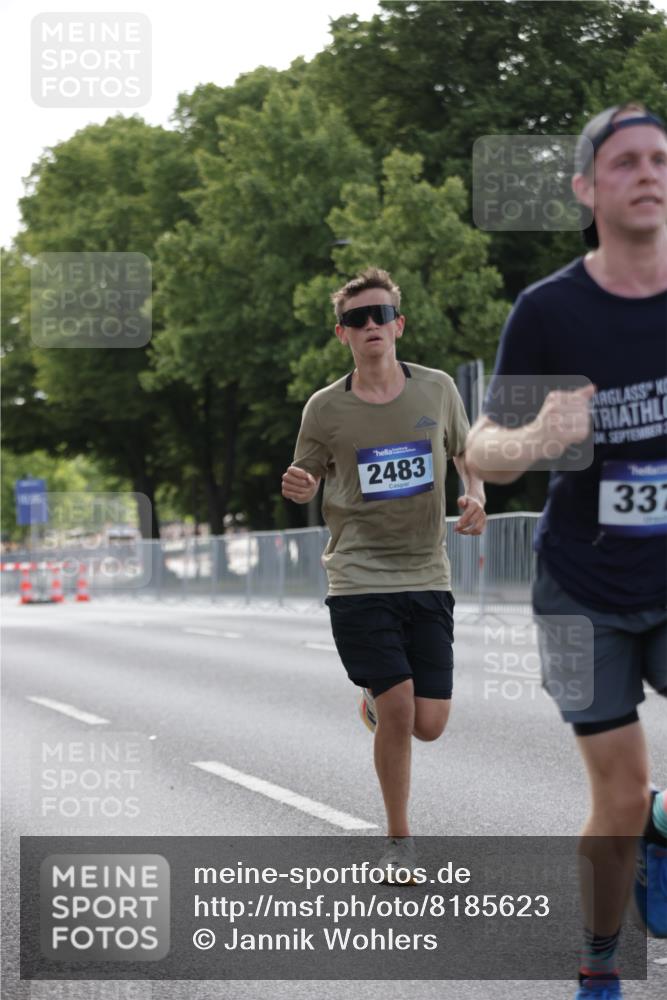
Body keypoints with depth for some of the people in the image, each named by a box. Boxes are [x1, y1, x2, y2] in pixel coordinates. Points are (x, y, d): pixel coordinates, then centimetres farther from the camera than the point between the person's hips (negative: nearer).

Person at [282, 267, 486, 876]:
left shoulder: (437, 390, 3)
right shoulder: (325, 408, -2)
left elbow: (466, 454, 18)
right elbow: (307, 485, 9)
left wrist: (475, 496, -2)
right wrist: (296, 490, -15)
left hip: (428, 575, 2)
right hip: (359, 579, -2)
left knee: (429, 725, -2)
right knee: (398, 714, -10)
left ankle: (376, 699, 35)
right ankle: (399, 840, 11)